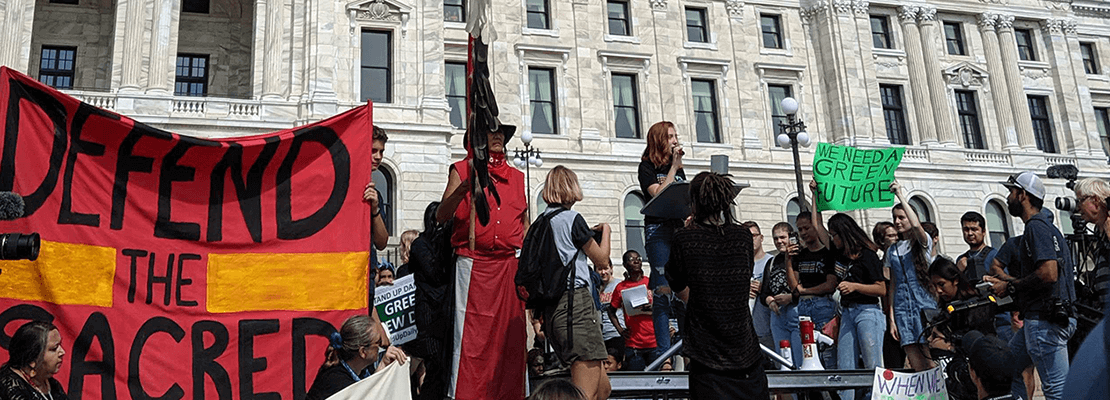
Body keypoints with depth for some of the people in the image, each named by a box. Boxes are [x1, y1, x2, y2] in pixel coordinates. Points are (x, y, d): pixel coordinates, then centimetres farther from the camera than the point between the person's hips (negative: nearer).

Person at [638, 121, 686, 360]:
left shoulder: (679, 168, 21)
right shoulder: (647, 166, 4)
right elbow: (659, 194, -11)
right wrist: (673, 166, -6)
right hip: (658, 230, -6)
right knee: (663, 292, -10)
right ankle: (663, 353, -6)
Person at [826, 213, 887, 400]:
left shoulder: (866, 255, -7)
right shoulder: (838, 253, 12)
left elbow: (882, 289, -11)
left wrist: (855, 286, -19)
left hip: (868, 311, -7)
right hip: (847, 313, 7)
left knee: (873, 367, -6)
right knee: (844, 368, 1)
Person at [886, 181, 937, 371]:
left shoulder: (923, 243, 3)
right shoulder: (892, 250, 16)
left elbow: (916, 225, -21)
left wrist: (900, 195, -16)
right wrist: (891, 318, 7)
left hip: (924, 304, -4)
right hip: (902, 308, 4)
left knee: (931, 365, -8)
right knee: (917, 367, -1)